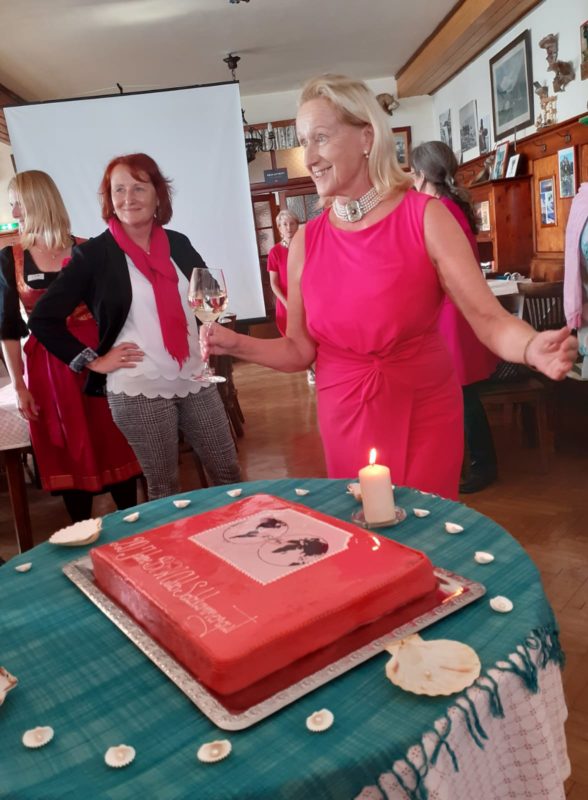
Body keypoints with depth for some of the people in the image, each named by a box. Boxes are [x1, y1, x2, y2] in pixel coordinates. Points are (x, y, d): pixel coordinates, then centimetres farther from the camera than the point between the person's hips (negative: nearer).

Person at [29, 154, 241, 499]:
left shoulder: (178, 243, 5)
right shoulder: (94, 254, -6)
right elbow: (43, 318, -5)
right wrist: (94, 361, -8)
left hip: (195, 380, 4)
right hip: (138, 390, -4)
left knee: (228, 471, 13)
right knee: (164, 487, 9)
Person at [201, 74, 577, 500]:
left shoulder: (424, 216, -9)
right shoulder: (306, 240, -1)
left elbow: (488, 317, -15)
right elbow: (300, 349, 4)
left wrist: (533, 348, -35)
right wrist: (238, 343, -12)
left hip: (424, 417, -2)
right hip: (345, 421, 3)